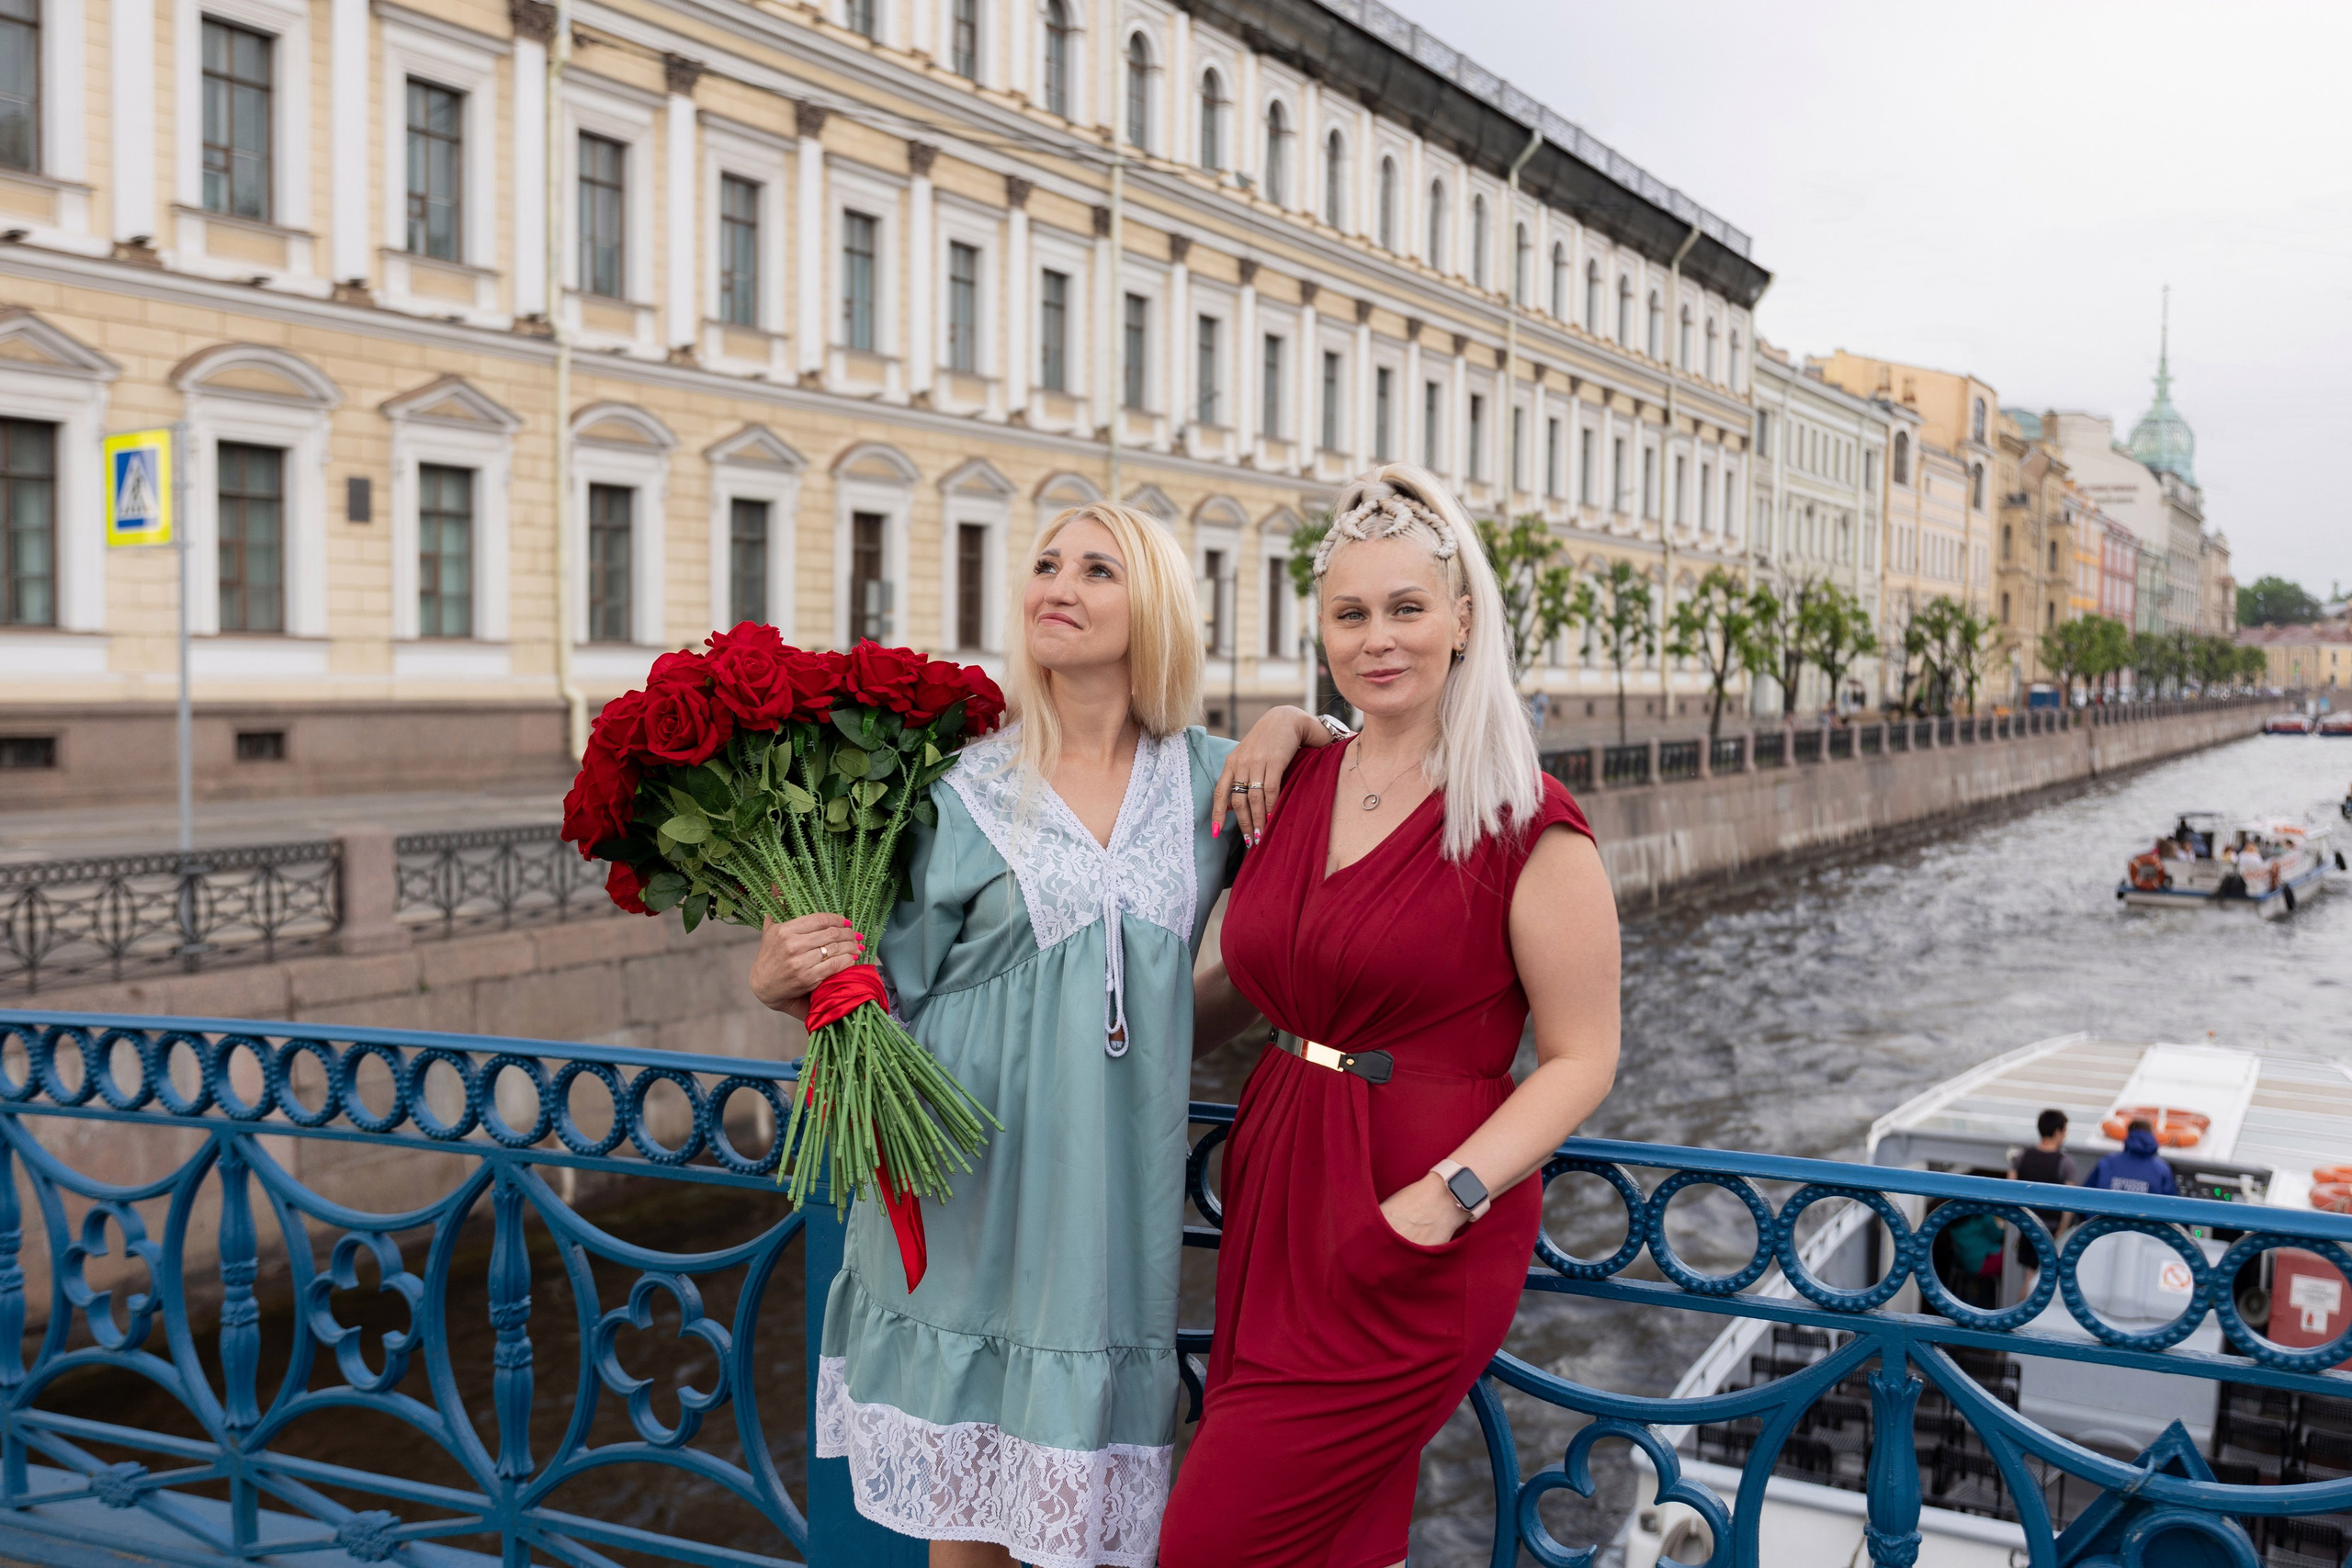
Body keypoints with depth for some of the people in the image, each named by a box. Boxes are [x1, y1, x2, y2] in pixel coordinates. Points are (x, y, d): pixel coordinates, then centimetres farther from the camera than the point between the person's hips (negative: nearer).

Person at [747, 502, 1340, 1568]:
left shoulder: (1208, 779, 5)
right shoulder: (969, 789, -1)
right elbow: (892, 996, 1)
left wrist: (1289, 725, -1)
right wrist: (784, 984, -19)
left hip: (1113, 1191, 1)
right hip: (970, 1189, -1)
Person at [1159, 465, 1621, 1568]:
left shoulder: (1527, 826, -12)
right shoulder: (1295, 786, 6)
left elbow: (1581, 1060, -9)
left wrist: (1448, 1197, -20)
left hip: (1408, 1244, -6)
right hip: (1276, 1189, 6)